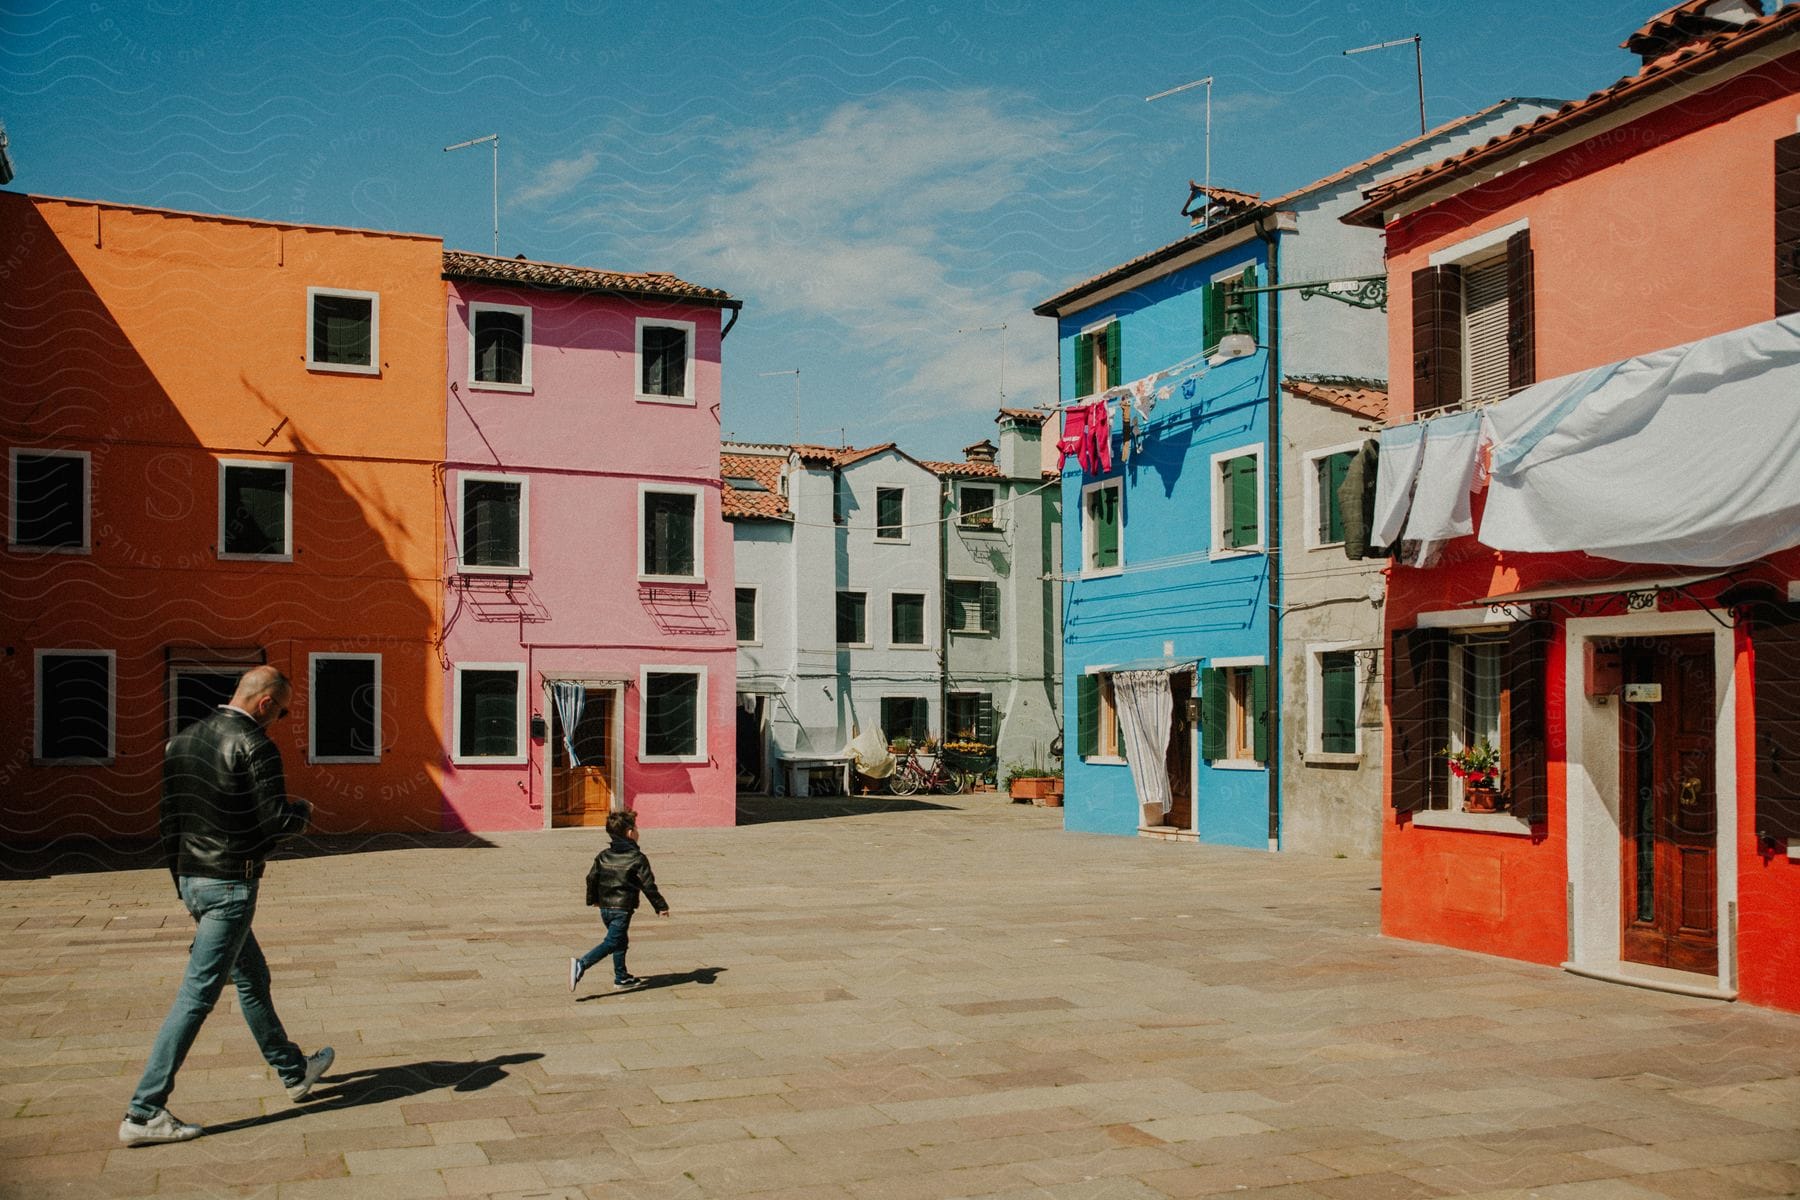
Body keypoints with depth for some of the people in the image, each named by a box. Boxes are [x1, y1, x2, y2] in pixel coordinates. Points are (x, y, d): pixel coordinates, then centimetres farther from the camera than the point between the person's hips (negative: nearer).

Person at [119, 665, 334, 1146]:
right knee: (198, 994, -5)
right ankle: (143, 1114, -3)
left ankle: (294, 1071, 36)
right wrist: (303, 810, 4)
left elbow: (170, 820, 14)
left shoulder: (181, 742, 10)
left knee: (253, 977, 21)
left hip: (192, 878, 9)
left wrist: (184, 888, 21)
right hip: (230, 884, -9)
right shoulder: (254, 746, -15)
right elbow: (277, 819, -19)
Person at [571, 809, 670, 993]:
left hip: (605, 907, 7)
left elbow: (591, 878, 13)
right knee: (611, 943, -8)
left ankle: (622, 977, 29)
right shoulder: (637, 858, -10)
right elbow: (648, 885, -10)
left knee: (620, 941, 22)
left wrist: (593, 899, 30)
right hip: (622, 908, -7)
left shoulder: (603, 856, 7)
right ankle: (581, 964, -25)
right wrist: (661, 906, -1)